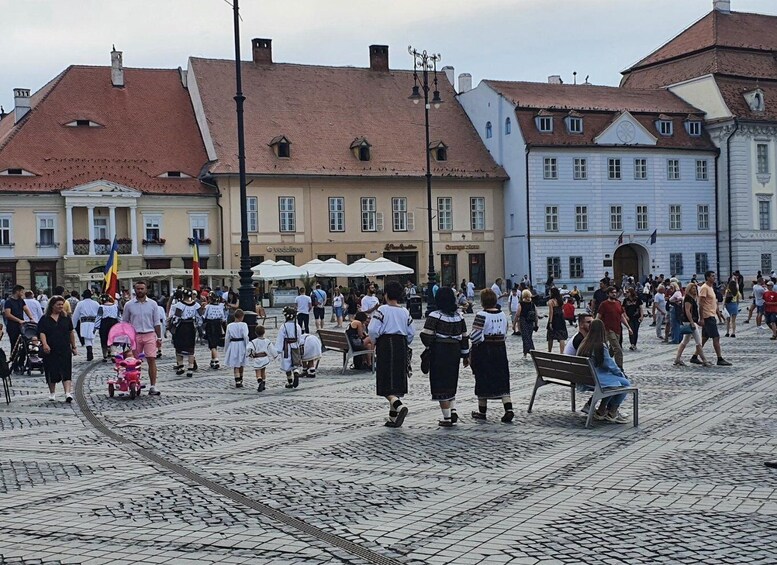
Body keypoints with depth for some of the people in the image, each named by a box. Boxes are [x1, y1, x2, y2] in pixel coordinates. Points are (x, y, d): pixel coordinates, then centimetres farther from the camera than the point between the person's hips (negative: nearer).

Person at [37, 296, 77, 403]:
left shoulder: (66, 318, 9)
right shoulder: (45, 319, 2)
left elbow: (71, 333, 15)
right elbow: (42, 333, -6)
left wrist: (74, 347, 14)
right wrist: (45, 344, -23)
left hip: (65, 350, 1)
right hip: (50, 350, -1)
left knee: (66, 371, -9)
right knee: (51, 372, 6)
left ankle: (68, 393, -16)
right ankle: (52, 393, 22)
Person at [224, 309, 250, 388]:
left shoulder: (229, 326, -1)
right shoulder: (243, 325, -9)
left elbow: (227, 338, 2)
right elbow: (245, 336, -16)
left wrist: (225, 349, 11)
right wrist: (247, 347, -8)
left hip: (232, 345, 1)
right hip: (241, 345, -1)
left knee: (235, 365, 3)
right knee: (241, 364, 18)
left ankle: (238, 381, -9)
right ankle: (240, 380, 33)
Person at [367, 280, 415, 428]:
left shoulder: (382, 310, -7)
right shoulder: (405, 312, 9)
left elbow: (373, 330, -14)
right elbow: (411, 333, 9)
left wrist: (374, 342, 5)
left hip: (385, 344, -5)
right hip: (401, 345, 5)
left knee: (386, 384, -5)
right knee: (397, 382, 11)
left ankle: (399, 407, -30)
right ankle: (393, 418, 16)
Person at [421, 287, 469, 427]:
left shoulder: (435, 316, -12)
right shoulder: (459, 316, 4)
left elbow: (426, 336, -17)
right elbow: (464, 337, 7)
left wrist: (429, 345, 5)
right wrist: (466, 355, 15)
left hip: (438, 352, -5)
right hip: (455, 352, 5)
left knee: (441, 384, 1)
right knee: (451, 383, 21)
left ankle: (447, 418, 2)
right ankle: (453, 411, 10)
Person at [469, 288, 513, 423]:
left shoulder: (481, 315, -15)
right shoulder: (502, 315, 4)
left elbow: (476, 336, -19)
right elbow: (504, 334, 8)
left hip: (484, 351, -5)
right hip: (500, 350, 5)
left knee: (482, 381, 7)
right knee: (502, 381, 7)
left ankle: (482, 412, 16)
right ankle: (508, 409, -8)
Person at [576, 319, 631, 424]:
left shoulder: (584, 343, 8)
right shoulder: (600, 345, -16)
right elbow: (610, 364, -9)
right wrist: (621, 373, 9)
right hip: (596, 378, -9)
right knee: (625, 383, 0)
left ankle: (602, 411, 25)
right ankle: (612, 413, 10)